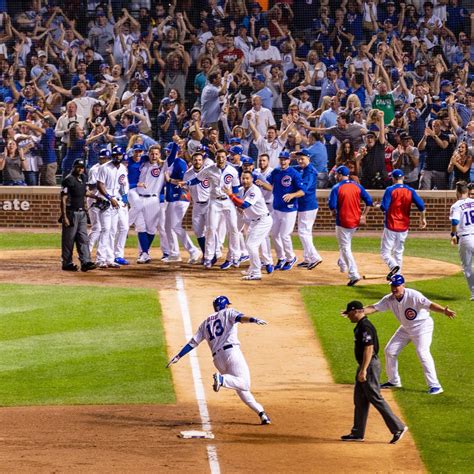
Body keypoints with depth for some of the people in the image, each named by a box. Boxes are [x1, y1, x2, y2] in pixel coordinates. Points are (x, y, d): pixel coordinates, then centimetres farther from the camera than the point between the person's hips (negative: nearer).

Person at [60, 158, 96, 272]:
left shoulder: (83, 178, 11)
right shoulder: (68, 180, -12)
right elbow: (63, 199, -15)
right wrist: (64, 217, -20)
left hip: (82, 213, 7)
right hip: (71, 213, -7)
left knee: (83, 238, 1)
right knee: (69, 239, -1)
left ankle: (85, 262, -3)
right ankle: (67, 263, 5)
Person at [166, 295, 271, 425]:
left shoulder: (205, 323, 26)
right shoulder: (228, 313, 13)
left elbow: (193, 342, 21)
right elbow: (240, 317, -10)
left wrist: (178, 356, 23)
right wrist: (254, 320, -28)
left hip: (217, 358, 6)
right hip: (231, 351, -6)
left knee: (242, 389, 10)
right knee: (243, 383, -14)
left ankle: (260, 411, -1)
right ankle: (222, 379, -38)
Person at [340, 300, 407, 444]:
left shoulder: (365, 327, -19)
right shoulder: (360, 326, 14)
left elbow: (369, 349, -25)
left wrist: (363, 370, -28)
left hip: (370, 365, -11)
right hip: (365, 366, 11)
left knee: (376, 398, -9)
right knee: (359, 399, 14)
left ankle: (398, 427, -7)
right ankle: (358, 433, 20)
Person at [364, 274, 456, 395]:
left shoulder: (413, 296, -28)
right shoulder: (389, 299, -9)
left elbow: (429, 305, -39)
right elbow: (374, 308, -8)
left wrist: (444, 311, -57)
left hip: (422, 326, -7)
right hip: (406, 328, 7)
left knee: (423, 353, -22)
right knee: (389, 351, 10)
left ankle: (434, 385, -19)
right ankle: (393, 381, 29)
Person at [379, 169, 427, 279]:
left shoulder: (390, 190, -10)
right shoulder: (410, 191, 2)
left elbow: (384, 207, -17)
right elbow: (421, 205, -5)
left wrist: (378, 206, 5)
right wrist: (423, 218, 10)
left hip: (391, 225, -4)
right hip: (404, 227, 4)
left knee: (385, 251, 1)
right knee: (398, 252, 16)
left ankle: (393, 265, -26)